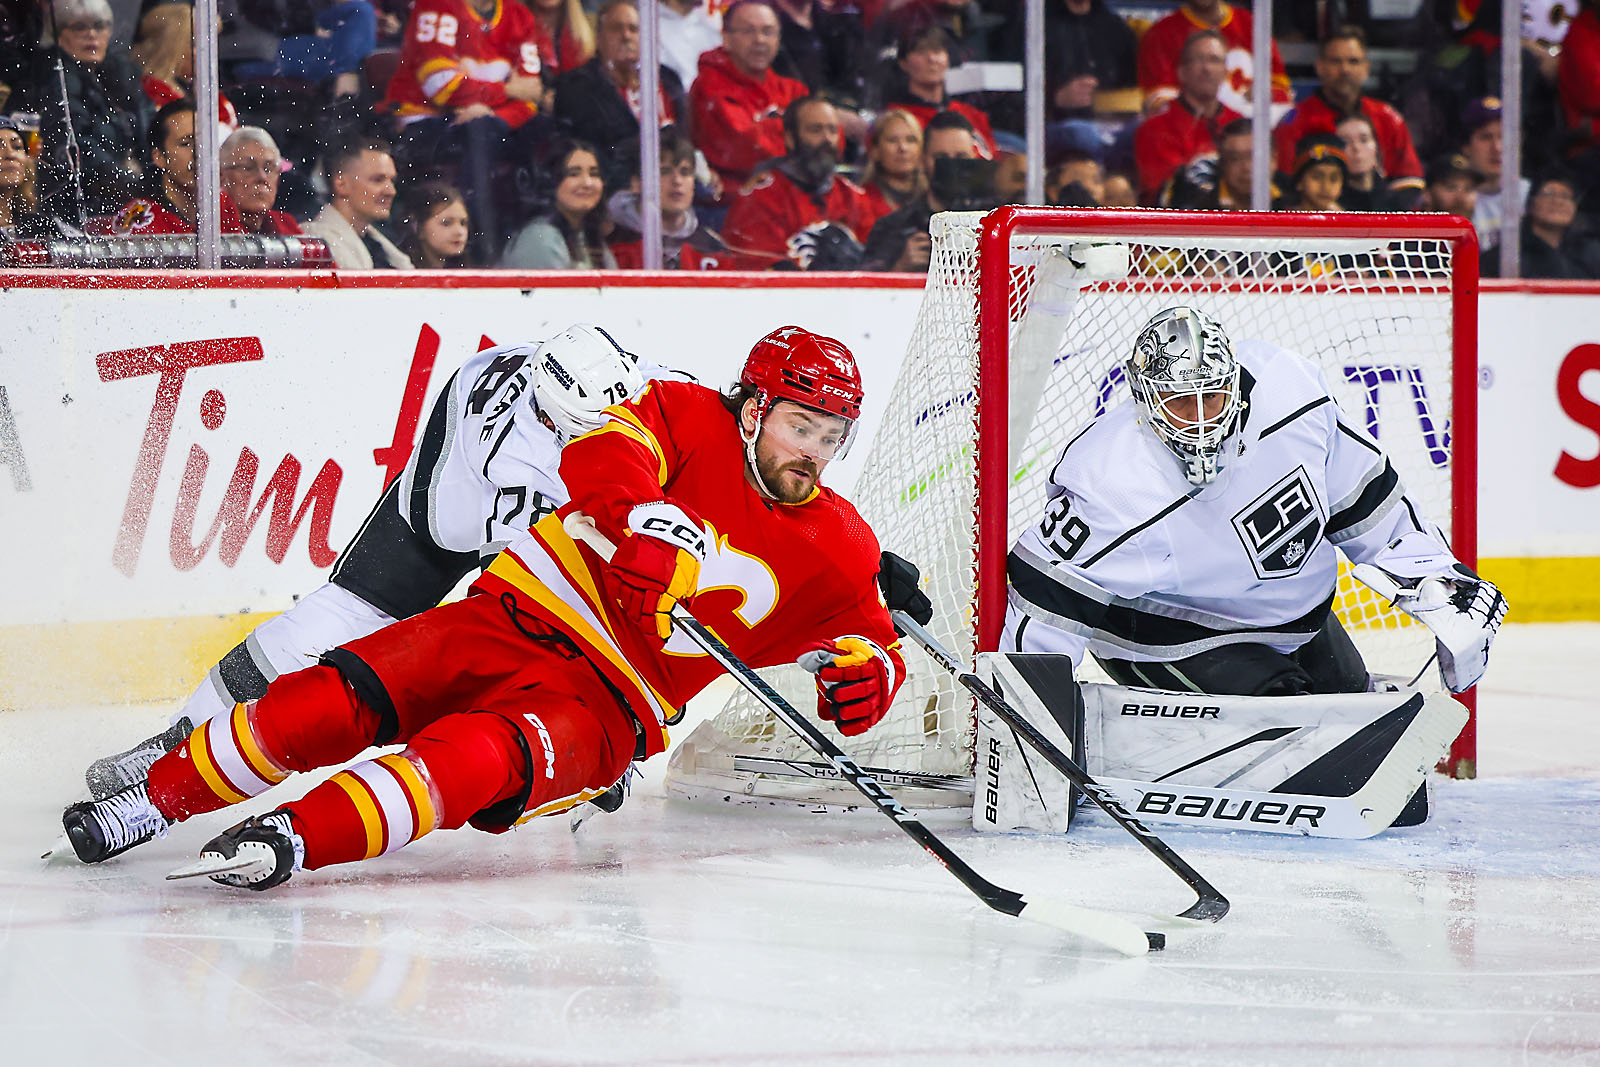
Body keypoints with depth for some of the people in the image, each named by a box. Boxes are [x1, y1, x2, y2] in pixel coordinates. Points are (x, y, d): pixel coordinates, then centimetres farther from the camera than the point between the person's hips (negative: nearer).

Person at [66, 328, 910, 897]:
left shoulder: (837, 552, 6)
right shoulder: (690, 419, -1)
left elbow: (872, 636, 14)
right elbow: (604, 451, -19)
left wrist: (864, 673, -11)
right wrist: (649, 522, -39)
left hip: (607, 707, -1)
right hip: (518, 616, 1)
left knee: (476, 760, -33)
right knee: (332, 701, -17)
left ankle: (295, 839, -50)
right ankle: (159, 797, 0)